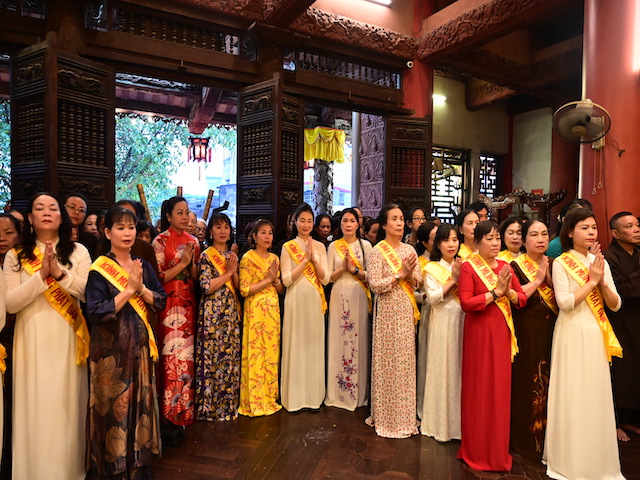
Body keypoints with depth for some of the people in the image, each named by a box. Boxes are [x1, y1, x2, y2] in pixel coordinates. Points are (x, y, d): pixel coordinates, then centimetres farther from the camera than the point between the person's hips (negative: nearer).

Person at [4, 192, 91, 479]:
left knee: (67, 407, 7)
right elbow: (10, 304, -6)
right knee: (34, 409, 8)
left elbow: (90, 294, -7)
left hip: (66, 340, 0)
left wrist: (60, 273, -20)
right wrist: (41, 276, -18)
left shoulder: (78, 252, 2)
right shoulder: (15, 256, 3)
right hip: (31, 340, 1)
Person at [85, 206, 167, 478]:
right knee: (114, 404, 6)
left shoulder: (143, 266, 5)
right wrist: (129, 289, -19)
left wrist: (141, 288, -14)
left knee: (141, 401, 12)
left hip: (140, 345, 4)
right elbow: (96, 313, -17)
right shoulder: (99, 269, -9)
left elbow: (161, 301, 2)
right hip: (111, 347, -4)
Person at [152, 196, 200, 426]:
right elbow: (158, 277, -10)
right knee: (172, 353, -2)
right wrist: (182, 263, -15)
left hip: (189, 303, 5)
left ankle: (186, 405, 24)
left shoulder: (193, 241, 10)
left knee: (187, 352, 10)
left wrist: (192, 263, -8)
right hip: (169, 303, -5)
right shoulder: (161, 241, -6)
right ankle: (171, 409, 13)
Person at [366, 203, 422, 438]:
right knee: (387, 362, 2)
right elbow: (375, 285, -15)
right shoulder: (377, 251, -7)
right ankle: (386, 416, 19)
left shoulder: (409, 249, 9)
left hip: (407, 311, 5)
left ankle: (404, 415, 28)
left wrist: (411, 276, -14)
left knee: (406, 361, 11)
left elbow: (419, 281, 7)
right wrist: (400, 274, -16)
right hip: (387, 311, -5)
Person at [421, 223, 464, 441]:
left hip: (462, 321, 3)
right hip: (442, 322, -3)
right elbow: (432, 297, -11)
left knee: (461, 368, 6)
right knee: (441, 368, 2)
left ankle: (459, 420, 21)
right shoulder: (431, 268, -1)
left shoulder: (464, 266, 10)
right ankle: (439, 422, 16)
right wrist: (453, 280, -13)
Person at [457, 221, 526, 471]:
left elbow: (522, 299, 8)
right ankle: (477, 449, 22)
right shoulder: (468, 266, -9)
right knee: (479, 388, 4)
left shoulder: (505, 266, 8)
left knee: (500, 388, 12)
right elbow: (466, 303, -17)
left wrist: (508, 291, -11)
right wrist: (496, 292, -18)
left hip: (502, 332, 5)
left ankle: (498, 449, 30)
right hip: (479, 333, -5)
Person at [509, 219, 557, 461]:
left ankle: (547, 439, 25)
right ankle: (525, 439, 16)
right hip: (526, 332, -5)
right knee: (527, 382, 0)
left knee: (549, 381, 8)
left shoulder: (553, 265, 10)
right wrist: (537, 280, -14)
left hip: (551, 331, 5)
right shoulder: (515, 265, -5)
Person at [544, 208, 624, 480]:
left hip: (597, 335, 5)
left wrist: (602, 281, -10)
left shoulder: (601, 262, 9)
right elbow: (564, 303, -17)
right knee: (572, 396, 2)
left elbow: (615, 305, 5)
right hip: (572, 334, -5)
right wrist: (592, 281, -13)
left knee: (596, 395, 11)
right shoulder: (561, 263, -7)